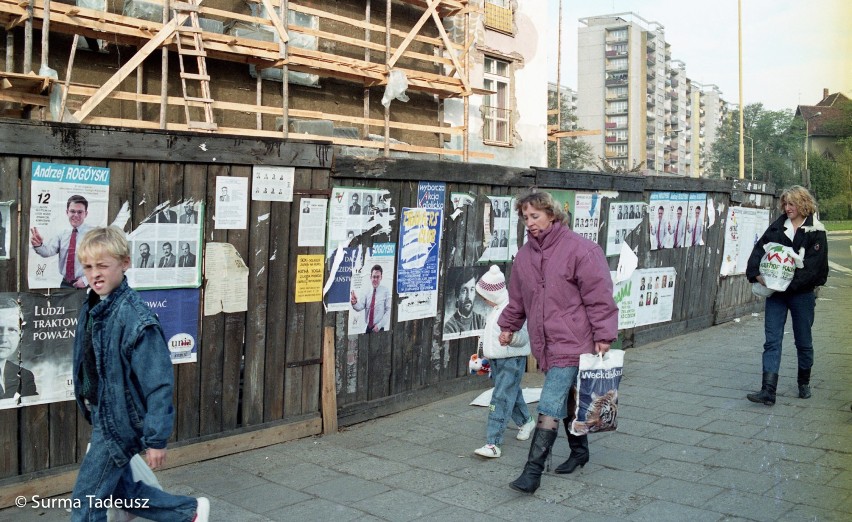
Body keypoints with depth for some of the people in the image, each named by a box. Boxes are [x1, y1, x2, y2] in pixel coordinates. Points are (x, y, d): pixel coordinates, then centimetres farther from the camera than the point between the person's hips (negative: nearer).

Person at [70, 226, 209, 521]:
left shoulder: (134, 318, -24)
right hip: (101, 416, 9)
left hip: (118, 421, -9)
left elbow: (158, 383, -23)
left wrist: (156, 439, -21)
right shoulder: (91, 307, 2)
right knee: (121, 491, 20)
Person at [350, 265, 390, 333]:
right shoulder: (367, 291, 5)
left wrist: (379, 325, -12)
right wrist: (355, 303, -27)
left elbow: (389, 311, -6)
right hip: (367, 328, 3)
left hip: (378, 328, -3)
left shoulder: (386, 291, -5)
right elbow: (360, 307, -5)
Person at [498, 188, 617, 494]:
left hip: (571, 342, -7)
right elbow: (517, 298, 21)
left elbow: (598, 296, -13)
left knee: (550, 406, -11)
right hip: (545, 344, 7)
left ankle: (533, 471, -9)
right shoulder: (525, 254, 10)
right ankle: (579, 451, 38)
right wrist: (508, 326, 21)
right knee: (566, 401, 20)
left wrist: (603, 335, -15)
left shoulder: (579, 249, -12)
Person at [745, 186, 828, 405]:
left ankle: (804, 383, 34)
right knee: (772, 340, -5)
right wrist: (758, 274, -16)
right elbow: (759, 250, 1)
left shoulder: (815, 231, -4)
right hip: (775, 293, 3)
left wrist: (790, 282, -20)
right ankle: (768, 391, -8)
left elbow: (814, 264, -12)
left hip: (802, 294, -2)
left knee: (804, 341, 12)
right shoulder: (777, 227, 7)